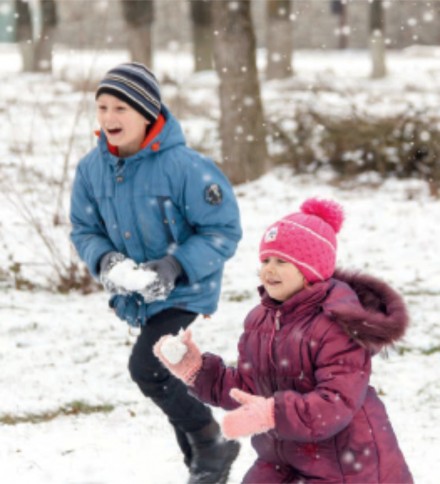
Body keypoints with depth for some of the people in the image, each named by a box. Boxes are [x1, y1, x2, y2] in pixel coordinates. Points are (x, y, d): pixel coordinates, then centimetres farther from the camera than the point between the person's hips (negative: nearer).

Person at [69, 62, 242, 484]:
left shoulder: (183, 166, -25)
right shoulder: (92, 169, -8)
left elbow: (224, 231, -19)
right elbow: (84, 229, 3)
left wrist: (175, 267, -29)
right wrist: (105, 260, -19)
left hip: (184, 292, -7)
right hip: (137, 298, 7)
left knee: (146, 367, -23)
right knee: (166, 378, 17)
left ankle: (211, 445, -2)